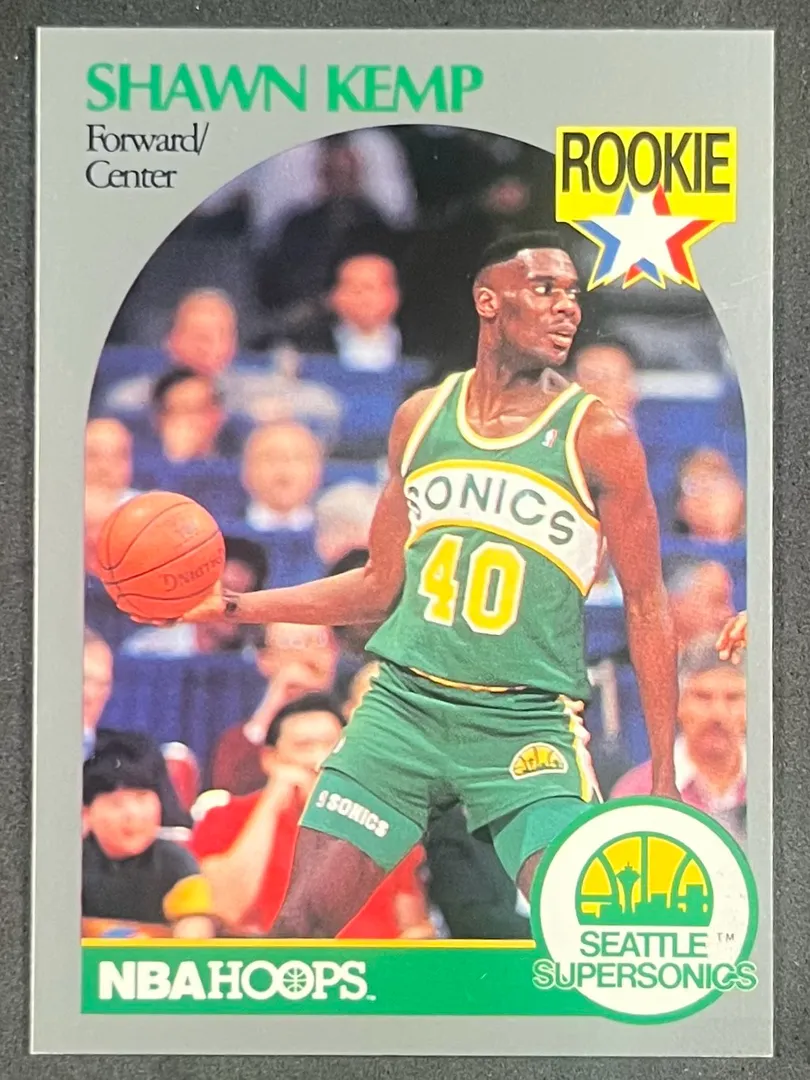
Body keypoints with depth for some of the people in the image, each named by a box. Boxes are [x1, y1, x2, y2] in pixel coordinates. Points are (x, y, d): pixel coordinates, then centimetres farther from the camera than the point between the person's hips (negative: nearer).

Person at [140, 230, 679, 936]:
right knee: (304, 916, -1)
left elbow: (646, 606, 0)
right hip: (403, 700, 3)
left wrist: (664, 779, -4)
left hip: (527, 722, -3)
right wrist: (233, 607, 8)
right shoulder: (420, 417, 8)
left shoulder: (598, 438, -3)